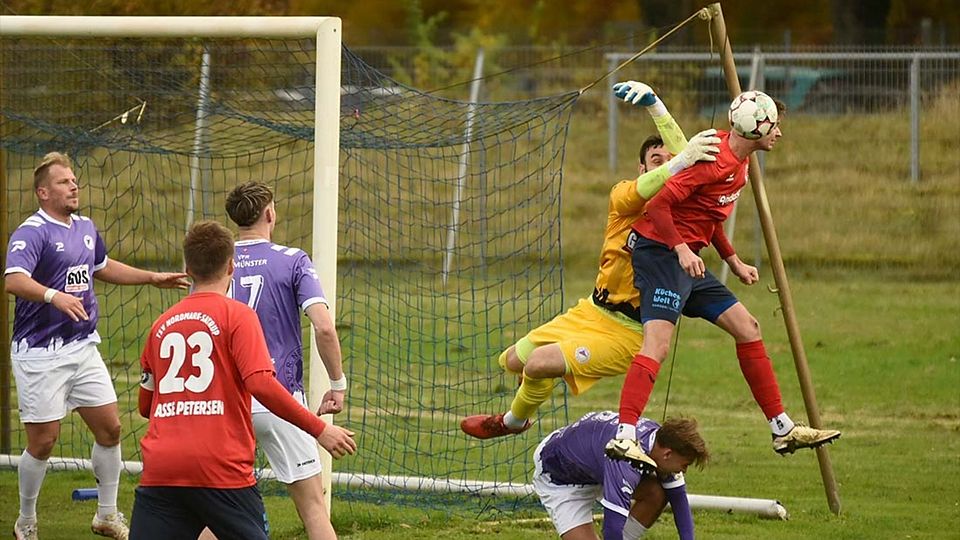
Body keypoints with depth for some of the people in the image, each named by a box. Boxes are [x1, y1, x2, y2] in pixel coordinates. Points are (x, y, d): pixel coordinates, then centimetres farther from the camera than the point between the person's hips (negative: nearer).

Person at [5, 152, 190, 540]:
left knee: (109, 428, 7)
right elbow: (14, 281, -32)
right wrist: (54, 296, -48)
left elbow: (103, 267, 30)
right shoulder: (32, 232, -15)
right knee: (43, 442, -3)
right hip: (40, 353, -7)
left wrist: (153, 278, 28)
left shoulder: (85, 228, 11)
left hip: (82, 347, 7)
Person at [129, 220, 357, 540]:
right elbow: (262, 385, -14)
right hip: (222, 471, -4)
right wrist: (320, 430, -10)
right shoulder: (237, 315, -1)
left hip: (159, 470, 4)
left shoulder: (162, 324, 14)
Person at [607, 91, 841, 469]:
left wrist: (734, 262, 24)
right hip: (661, 253, -10)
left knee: (747, 328, 12)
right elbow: (659, 204, -23)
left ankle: (782, 429, 19)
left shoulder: (739, 162, 14)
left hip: (689, 260, 10)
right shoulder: (714, 159, -18)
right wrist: (682, 249, -31)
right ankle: (624, 437, -32)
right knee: (657, 344, -23)